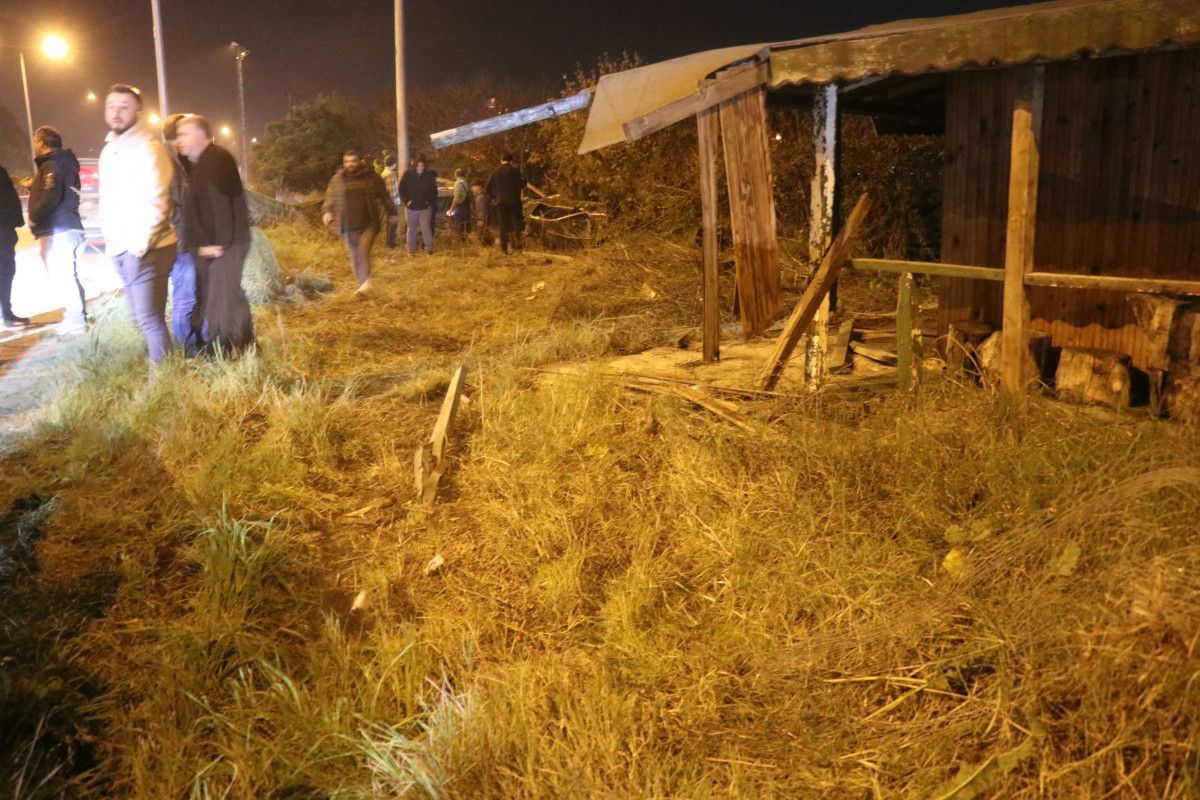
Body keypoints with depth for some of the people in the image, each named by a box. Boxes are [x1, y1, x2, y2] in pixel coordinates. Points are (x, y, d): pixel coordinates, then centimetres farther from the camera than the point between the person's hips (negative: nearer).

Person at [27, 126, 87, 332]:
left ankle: (75, 320, -5)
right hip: (64, 228, 10)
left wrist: (34, 217, -14)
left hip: (57, 231, -10)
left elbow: (51, 197, -25)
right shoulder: (64, 163, 18)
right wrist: (32, 187, 22)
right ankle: (74, 315, 18)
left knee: (62, 276, -7)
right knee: (65, 275, 14)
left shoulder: (52, 165, -12)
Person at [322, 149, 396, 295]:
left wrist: (391, 213, 10)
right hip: (348, 225, 3)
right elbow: (331, 197, 10)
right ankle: (363, 284, 19)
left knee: (364, 250, -20)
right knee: (354, 256, 8)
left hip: (368, 224, -3)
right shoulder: (337, 179, 6)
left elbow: (384, 196, 8)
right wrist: (327, 212, -7)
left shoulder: (372, 177, 0)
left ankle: (365, 282, -16)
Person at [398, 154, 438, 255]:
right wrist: (406, 201, -9)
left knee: (426, 229, -1)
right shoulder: (408, 174, -5)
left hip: (425, 207, -1)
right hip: (411, 207, 1)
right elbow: (401, 189, 1)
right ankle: (411, 250, 18)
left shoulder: (429, 175, -3)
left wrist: (430, 201, -6)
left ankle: (429, 249, 9)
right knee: (411, 230, 9)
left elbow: (434, 190, 7)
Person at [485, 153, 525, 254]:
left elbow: (488, 187, 11)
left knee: (503, 225, 7)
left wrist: (493, 198, 20)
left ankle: (504, 248, 2)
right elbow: (522, 184, -5)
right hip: (514, 201, -3)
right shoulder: (514, 170, -3)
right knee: (518, 221, 5)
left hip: (500, 202, 3)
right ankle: (516, 234, -27)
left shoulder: (496, 171, 10)